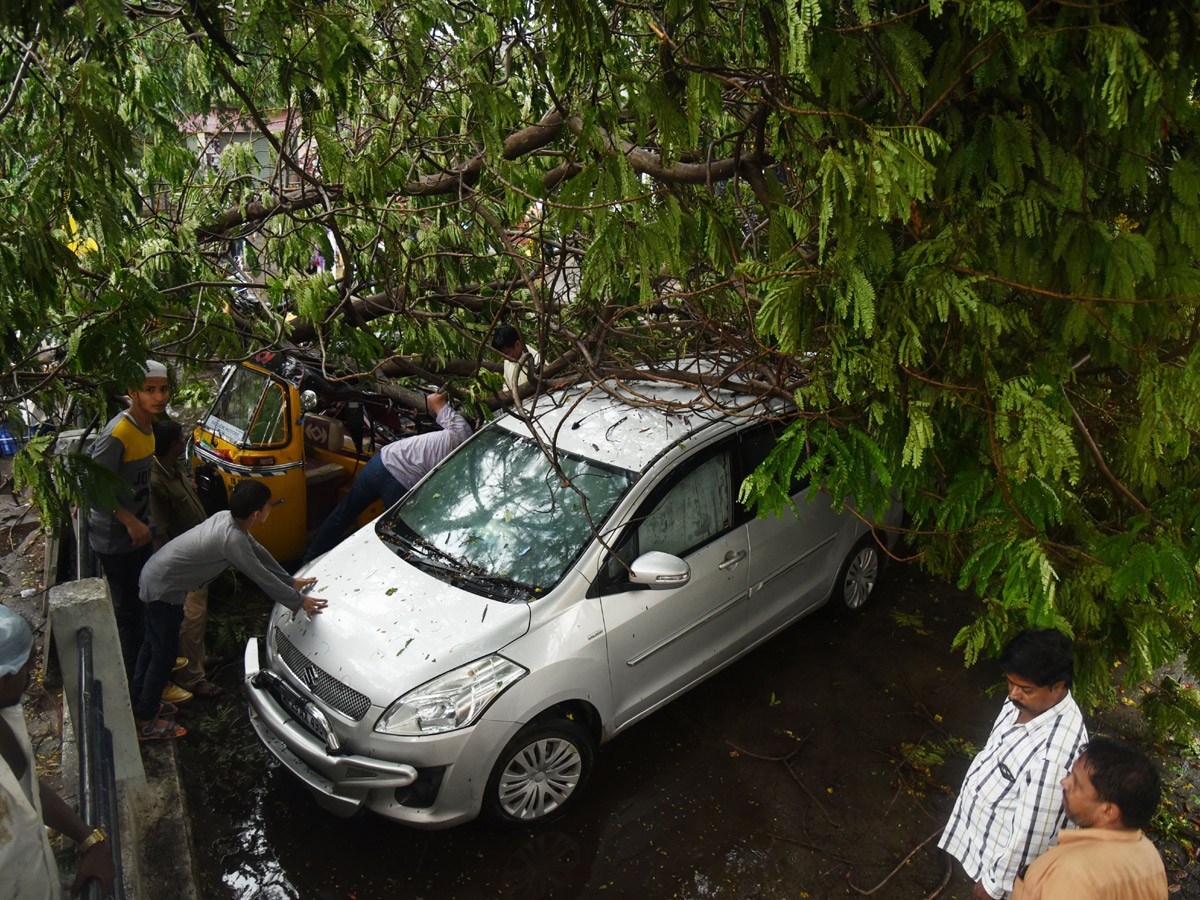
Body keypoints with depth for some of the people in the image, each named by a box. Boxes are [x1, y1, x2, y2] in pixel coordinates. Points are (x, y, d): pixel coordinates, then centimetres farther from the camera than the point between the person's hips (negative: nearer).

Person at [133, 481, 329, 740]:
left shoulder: (228, 518, -3)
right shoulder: (232, 539, -31)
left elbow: (258, 551, 8)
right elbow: (261, 577, -25)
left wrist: (290, 581, 12)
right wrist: (298, 602, -15)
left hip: (153, 575, 10)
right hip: (163, 590, -10)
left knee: (153, 645, 23)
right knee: (164, 652, 4)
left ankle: (140, 705, 40)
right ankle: (146, 722, 18)